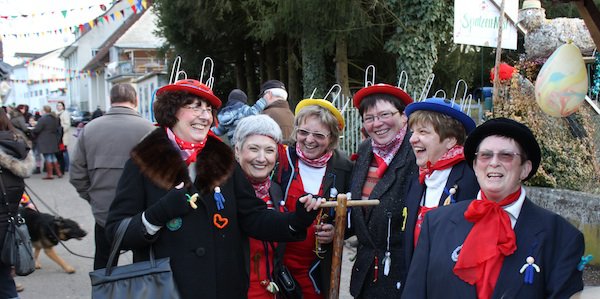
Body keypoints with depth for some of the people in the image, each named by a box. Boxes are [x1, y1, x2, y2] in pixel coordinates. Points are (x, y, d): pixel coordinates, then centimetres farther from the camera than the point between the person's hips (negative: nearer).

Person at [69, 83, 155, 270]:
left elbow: (77, 175, 1)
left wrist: (94, 198, 13)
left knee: (103, 271, 18)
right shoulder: (148, 129, -13)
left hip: (103, 215, 3)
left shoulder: (89, 129, -1)